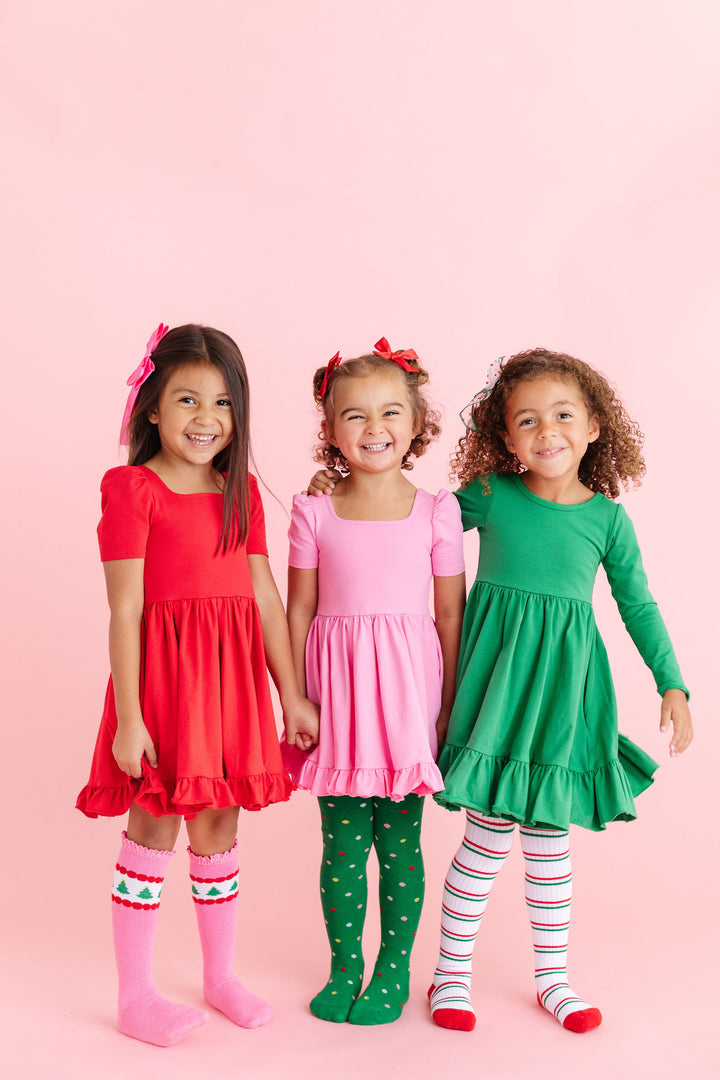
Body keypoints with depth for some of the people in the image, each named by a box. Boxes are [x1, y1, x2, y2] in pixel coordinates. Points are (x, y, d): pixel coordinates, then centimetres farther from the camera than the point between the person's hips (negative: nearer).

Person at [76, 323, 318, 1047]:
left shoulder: (241, 490, 10)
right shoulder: (132, 487, -7)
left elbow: (265, 597, 9)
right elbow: (125, 610, -11)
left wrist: (292, 696, 9)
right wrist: (128, 716, -14)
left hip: (233, 674, 5)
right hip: (163, 669, -5)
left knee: (218, 827, 14)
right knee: (153, 828, 3)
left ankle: (221, 976, 31)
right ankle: (135, 996, 19)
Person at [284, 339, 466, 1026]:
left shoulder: (436, 513, 0)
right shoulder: (314, 515, 1)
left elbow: (450, 615, 2)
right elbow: (299, 611, 5)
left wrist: (452, 707, 1)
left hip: (409, 686, 0)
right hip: (337, 691, 1)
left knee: (399, 841, 7)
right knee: (342, 841, 6)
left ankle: (394, 969, 25)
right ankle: (344, 967, 24)